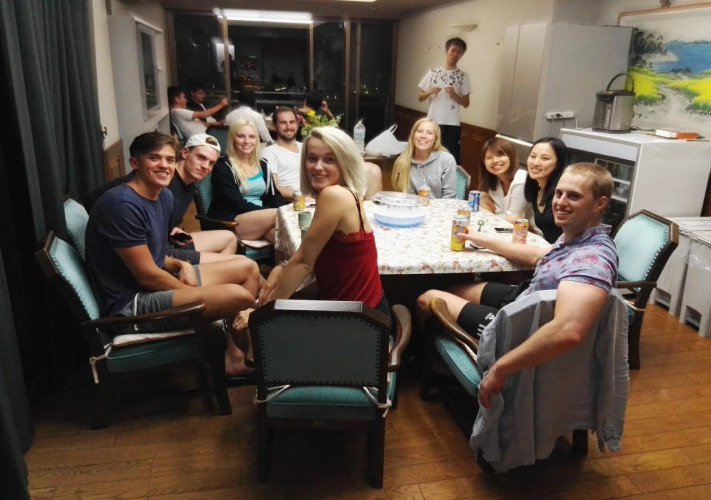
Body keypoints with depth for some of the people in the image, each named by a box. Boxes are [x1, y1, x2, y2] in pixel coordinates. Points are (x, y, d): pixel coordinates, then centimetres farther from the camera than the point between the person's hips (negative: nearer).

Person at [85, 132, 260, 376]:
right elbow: (146, 275, -20)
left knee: (248, 268, 9)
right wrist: (197, 295, -9)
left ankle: (235, 353, 5)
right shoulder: (122, 204, -22)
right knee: (238, 297, -26)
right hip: (131, 302, -10)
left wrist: (181, 265, -5)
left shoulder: (164, 196, 7)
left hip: (157, 284, 11)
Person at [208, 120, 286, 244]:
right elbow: (236, 203, -11)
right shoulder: (223, 167, -1)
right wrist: (270, 213, -19)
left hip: (260, 219, 5)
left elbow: (274, 196, 15)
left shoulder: (263, 166, 19)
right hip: (230, 223, -5)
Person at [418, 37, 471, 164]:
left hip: (452, 125, -1)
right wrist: (430, 92, -11)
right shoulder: (433, 73, 6)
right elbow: (420, 97, 9)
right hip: (432, 123, 1)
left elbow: (466, 104, 5)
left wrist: (454, 95, -13)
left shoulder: (463, 76, 4)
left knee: (451, 159, -2)